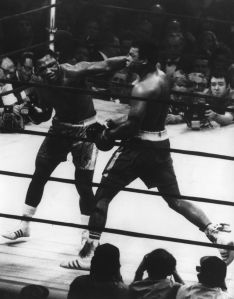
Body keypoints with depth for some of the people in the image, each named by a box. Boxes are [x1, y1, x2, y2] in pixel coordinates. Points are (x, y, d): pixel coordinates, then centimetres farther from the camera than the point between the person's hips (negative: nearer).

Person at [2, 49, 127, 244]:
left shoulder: (74, 72, -26)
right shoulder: (42, 87, -9)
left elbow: (107, 65, -34)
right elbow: (44, 115, 5)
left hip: (85, 131, -5)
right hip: (59, 129, 5)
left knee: (83, 184, -6)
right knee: (38, 177, 10)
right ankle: (25, 227, 26)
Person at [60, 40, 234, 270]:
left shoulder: (142, 88, -19)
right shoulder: (162, 77, 6)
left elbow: (133, 125, -23)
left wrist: (110, 134, -7)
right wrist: (119, 125, 14)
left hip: (139, 147, -8)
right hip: (161, 145, 8)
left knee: (102, 196, 2)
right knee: (175, 200, 16)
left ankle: (89, 253, 1)